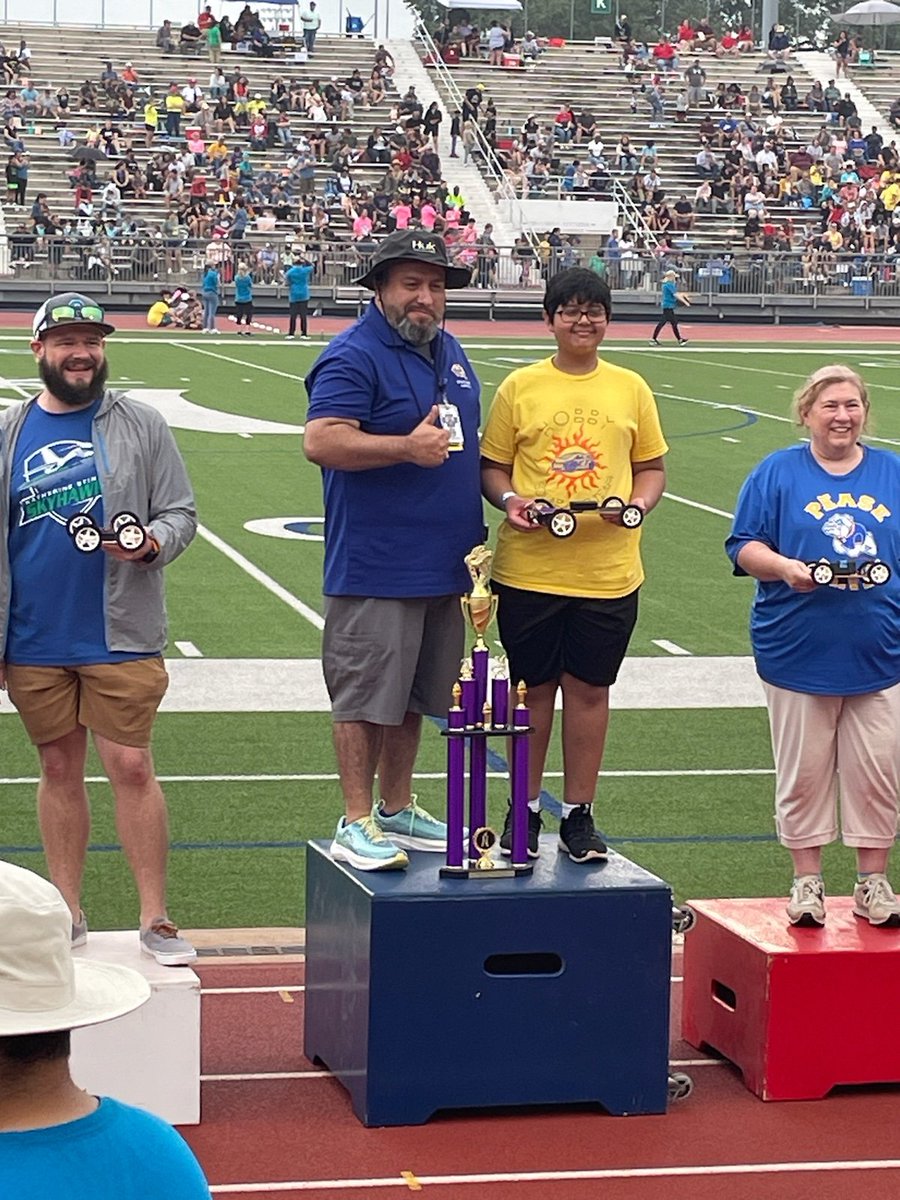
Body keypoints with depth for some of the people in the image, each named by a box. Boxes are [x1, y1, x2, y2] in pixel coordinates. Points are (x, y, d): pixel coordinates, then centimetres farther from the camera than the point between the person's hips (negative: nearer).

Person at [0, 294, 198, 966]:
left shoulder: (140, 426, 3)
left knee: (132, 768, -4)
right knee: (60, 771, 10)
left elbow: (181, 512, 4)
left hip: (121, 638, -2)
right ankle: (68, 916, 19)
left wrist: (154, 543, -20)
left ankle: (156, 919, 3)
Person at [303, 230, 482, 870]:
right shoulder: (353, 356, -11)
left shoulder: (450, 351, 16)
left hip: (444, 564, 8)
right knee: (366, 696, -4)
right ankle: (356, 824, 3)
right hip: (375, 569, -8)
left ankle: (397, 809, 27)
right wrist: (407, 447, -27)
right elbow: (322, 441, -21)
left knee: (413, 694, 16)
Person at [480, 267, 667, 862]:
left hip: (609, 570, 1)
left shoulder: (630, 388, 7)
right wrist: (509, 499, -14)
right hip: (530, 568, -1)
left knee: (589, 689, 7)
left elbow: (652, 467, 12)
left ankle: (579, 814, 17)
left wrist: (638, 503, -8)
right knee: (532, 689, 7)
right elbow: (491, 466, 6)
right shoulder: (520, 387, 2)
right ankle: (525, 810, 19)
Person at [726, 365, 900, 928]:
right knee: (804, 771, 5)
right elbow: (744, 547, 1)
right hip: (799, 653, -1)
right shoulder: (778, 473, 4)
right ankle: (808, 881, 16)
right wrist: (785, 567, -16)